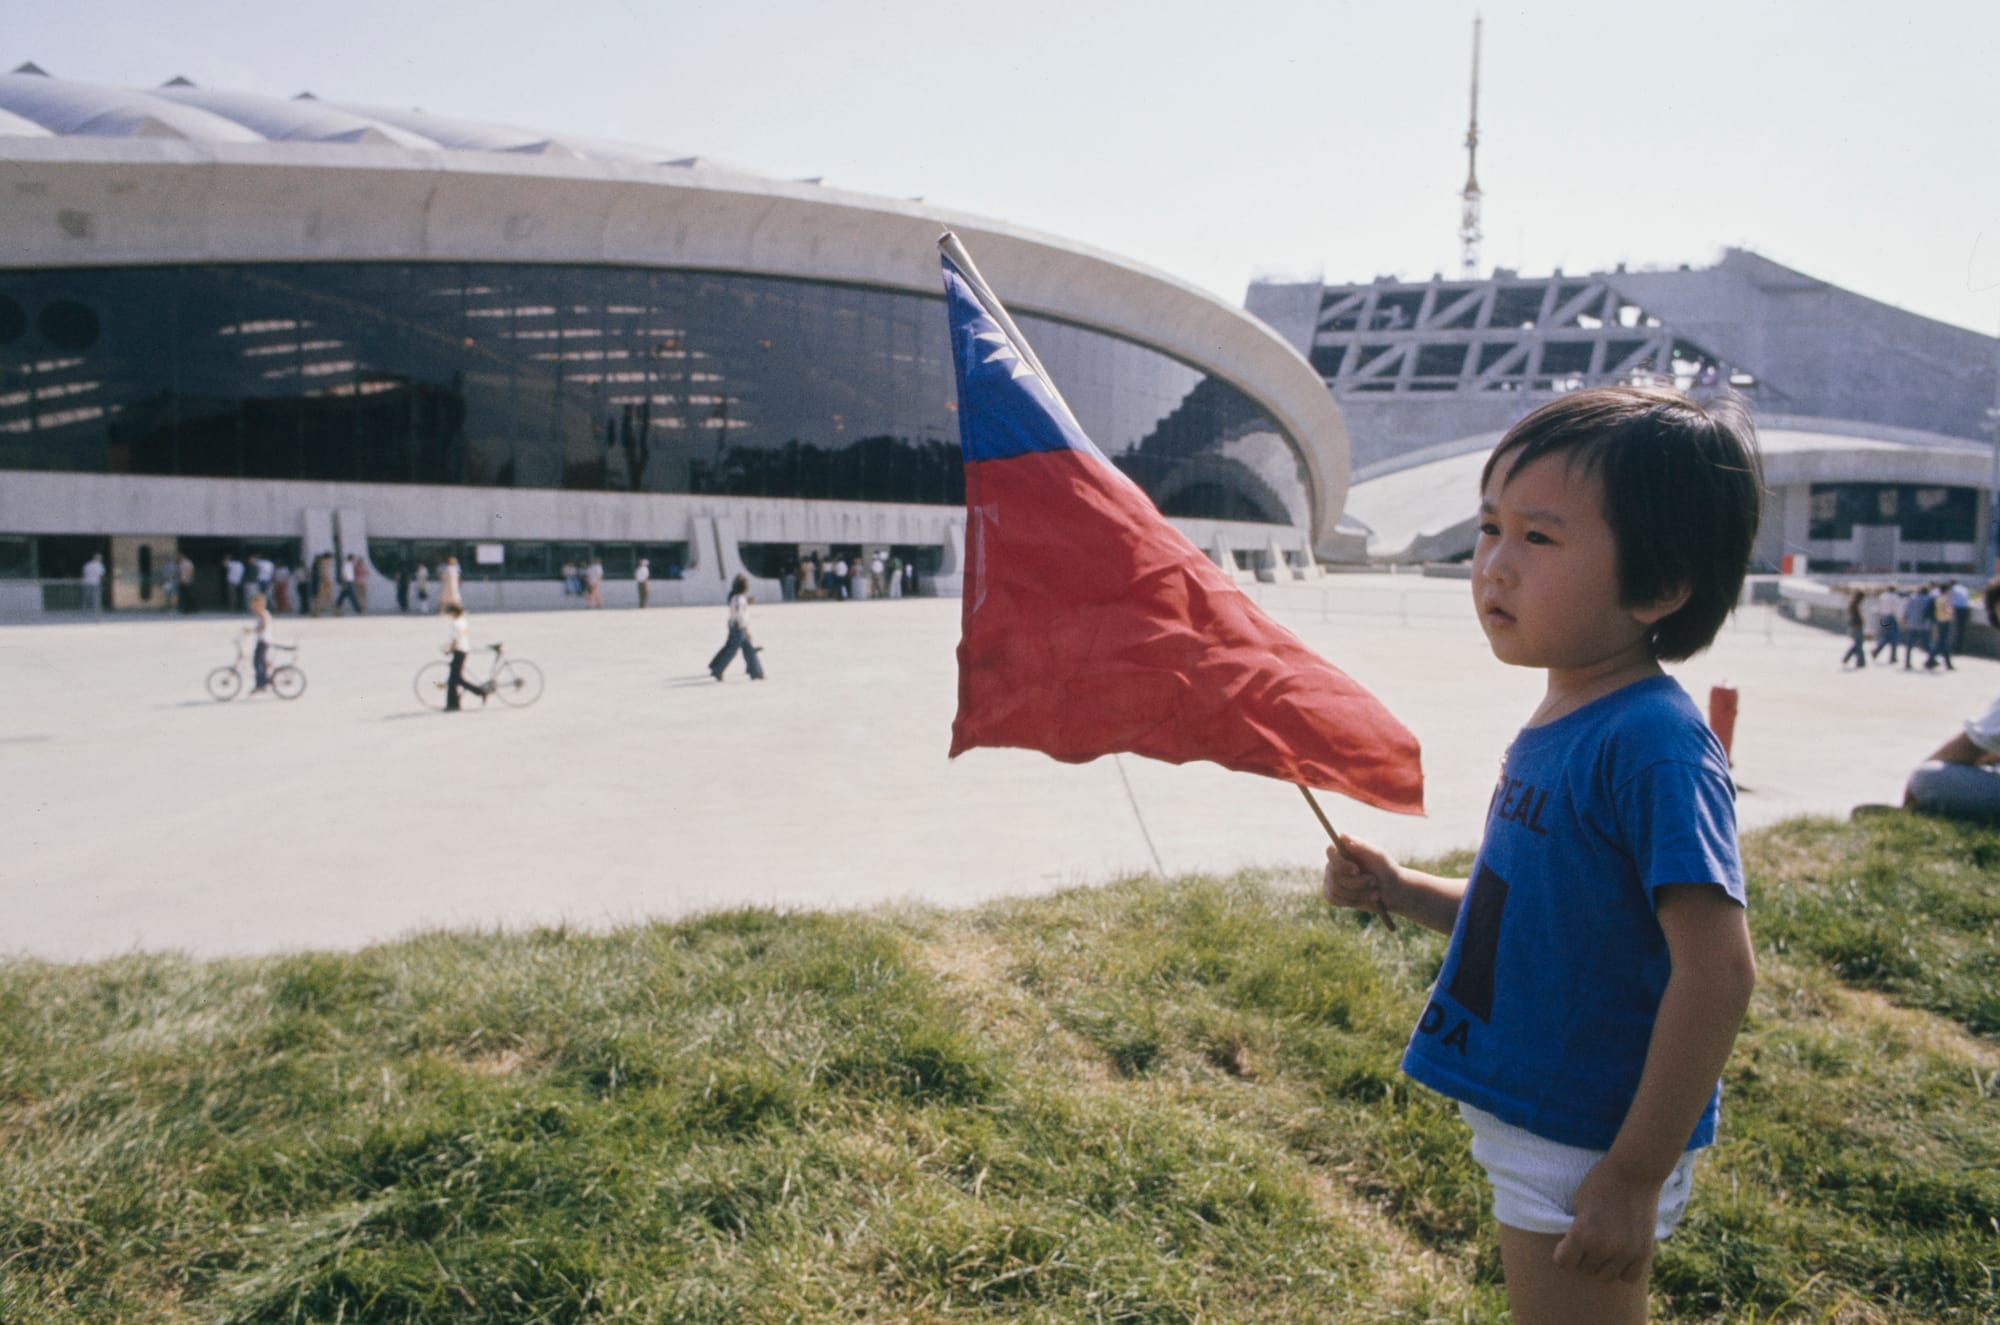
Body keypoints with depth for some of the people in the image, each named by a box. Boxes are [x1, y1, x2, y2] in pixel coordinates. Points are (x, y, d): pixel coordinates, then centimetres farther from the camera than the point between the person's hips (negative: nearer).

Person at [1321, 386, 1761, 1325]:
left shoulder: (1653, 743, -24)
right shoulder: (1554, 726, 3)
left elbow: (1718, 969, -27)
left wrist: (1635, 1176, -24)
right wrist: (1397, 891, 1)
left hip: (1590, 1147, -9)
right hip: (1527, 1116, 9)